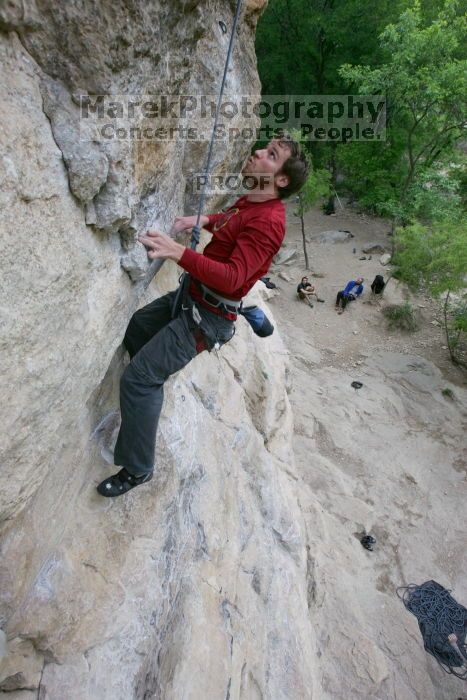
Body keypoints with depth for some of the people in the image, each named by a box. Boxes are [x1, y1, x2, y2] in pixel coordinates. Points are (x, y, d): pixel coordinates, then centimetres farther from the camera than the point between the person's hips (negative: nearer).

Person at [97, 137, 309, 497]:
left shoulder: (268, 221, -24)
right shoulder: (250, 201, 5)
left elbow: (232, 278, -35)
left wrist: (178, 252, -45)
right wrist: (202, 220, 9)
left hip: (207, 317, -10)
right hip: (190, 295, 10)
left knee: (137, 379, -14)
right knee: (136, 329, 27)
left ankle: (137, 469, 3)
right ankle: (150, 396, 48)